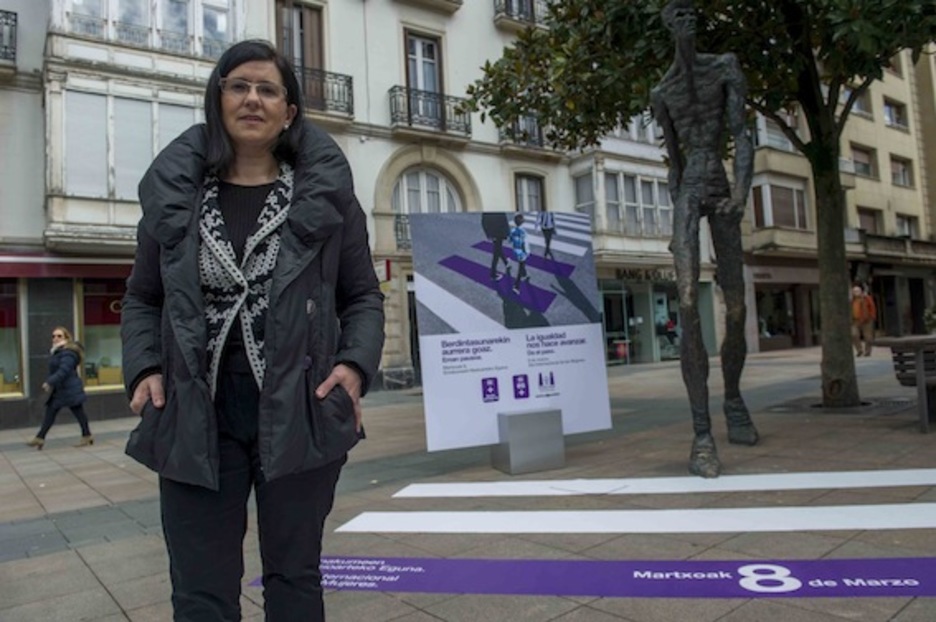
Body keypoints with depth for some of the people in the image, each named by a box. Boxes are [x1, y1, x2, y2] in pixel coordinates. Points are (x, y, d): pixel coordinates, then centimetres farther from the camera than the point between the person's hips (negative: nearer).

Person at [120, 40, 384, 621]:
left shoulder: (326, 191, 2)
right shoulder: (173, 192, 7)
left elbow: (364, 296, 6)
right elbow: (142, 299, 14)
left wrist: (355, 364, -11)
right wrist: (144, 368, -2)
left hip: (300, 411, -1)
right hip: (197, 414, 2)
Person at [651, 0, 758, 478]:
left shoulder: (725, 67, 12)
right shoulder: (661, 93, 15)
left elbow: (742, 135, -1)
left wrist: (742, 189, -19)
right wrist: (677, 222, 10)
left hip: (722, 192, 1)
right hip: (688, 195, -1)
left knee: (736, 309, 3)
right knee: (688, 307, -20)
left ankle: (733, 399, 31)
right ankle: (702, 435, -20)